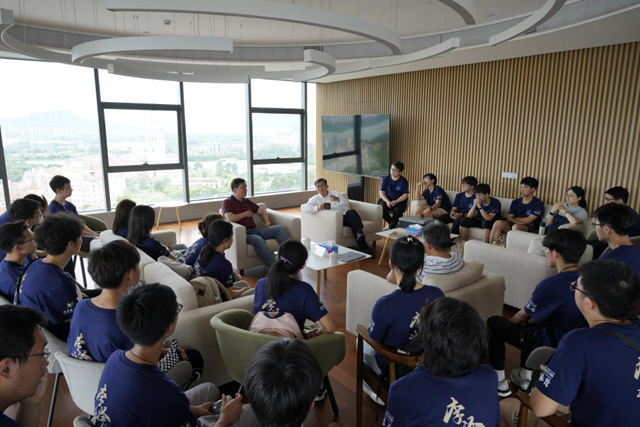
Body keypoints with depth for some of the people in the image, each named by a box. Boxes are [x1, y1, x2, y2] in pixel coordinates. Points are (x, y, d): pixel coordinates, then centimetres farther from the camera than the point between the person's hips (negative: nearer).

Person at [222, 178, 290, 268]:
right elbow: (230, 218, -18)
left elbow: (262, 211, 29)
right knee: (258, 240, -39)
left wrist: (267, 222, 9)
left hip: (254, 230, 8)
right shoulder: (227, 202, 0)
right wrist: (246, 214, -5)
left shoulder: (247, 201, 22)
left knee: (280, 229, -8)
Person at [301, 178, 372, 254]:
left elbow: (347, 204, 8)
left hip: (345, 215, 2)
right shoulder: (315, 199, 13)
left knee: (352, 212, -34)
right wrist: (317, 208, -23)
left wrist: (338, 199, -14)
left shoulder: (336, 193, 20)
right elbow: (304, 208, -4)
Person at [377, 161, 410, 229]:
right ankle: (392, 223, -3)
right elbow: (382, 193, -2)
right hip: (387, 200, 2)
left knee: (397, 211, -35)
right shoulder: (386, 179, 0)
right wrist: (387, 201, -20)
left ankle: (392, 226, -6)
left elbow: (405, 195, -7)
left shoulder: (404, 181, -4)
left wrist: (396, 201, -23)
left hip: (400, 201, -2)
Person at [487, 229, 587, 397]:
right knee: (530, 323, 32)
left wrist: (509, 322, 11)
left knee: (494, 323, 7)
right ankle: (525, 378, 34)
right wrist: (531, 320, 20)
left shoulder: (551, 284, -29)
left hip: (551, 344, -7)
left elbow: (522, 316, -11)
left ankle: (500, 384, 15)